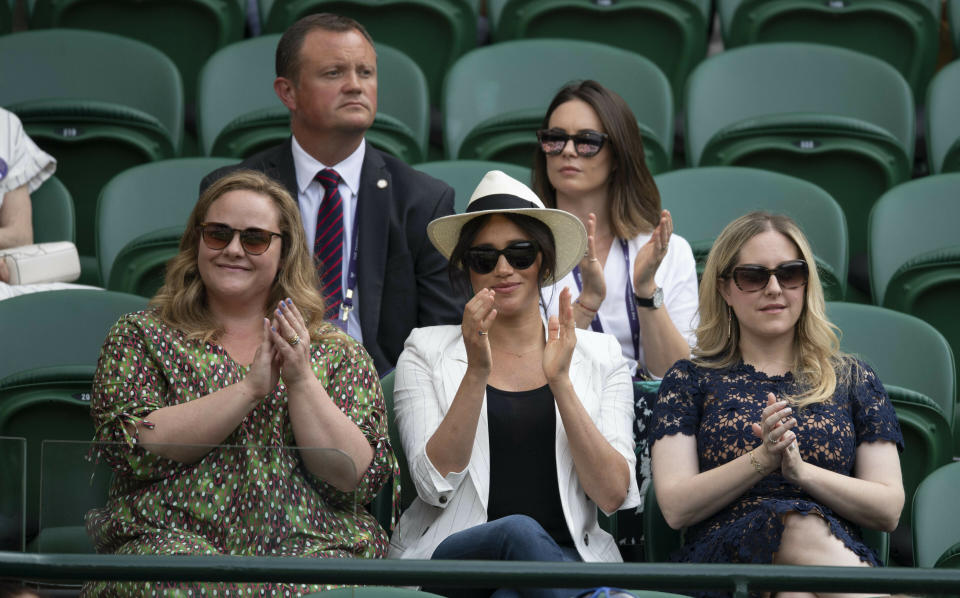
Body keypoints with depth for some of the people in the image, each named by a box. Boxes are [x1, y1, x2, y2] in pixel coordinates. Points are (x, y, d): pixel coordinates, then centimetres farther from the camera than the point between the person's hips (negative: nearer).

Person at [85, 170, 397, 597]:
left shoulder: (338, 353, 15)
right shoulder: (141, 336, 13)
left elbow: (356, 478, 3)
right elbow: (134, 447, -4)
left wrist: (301, 379, -9)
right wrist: (251, 387, -9)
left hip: (310, 544, 1)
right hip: (176, 537, -1)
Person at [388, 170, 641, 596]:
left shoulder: (599, 356, 13)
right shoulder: (427, 351, 11)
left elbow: (613, 495, 0)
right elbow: (435, 485, -4)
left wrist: (560, 381, -9)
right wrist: (477, 371, -13)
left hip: (568, 557, 0)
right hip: (453, 557, 0)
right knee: (518, 530, -36)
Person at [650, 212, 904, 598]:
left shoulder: (853, 381, 21)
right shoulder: (690, 380, 18)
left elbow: (888, 510, 11)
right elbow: (676, 508, 5)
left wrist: (800, 470, -6)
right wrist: (761, 459, -10)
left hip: (838, 554, 1)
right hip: (723, 553, -1)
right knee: (798, 524, -38)